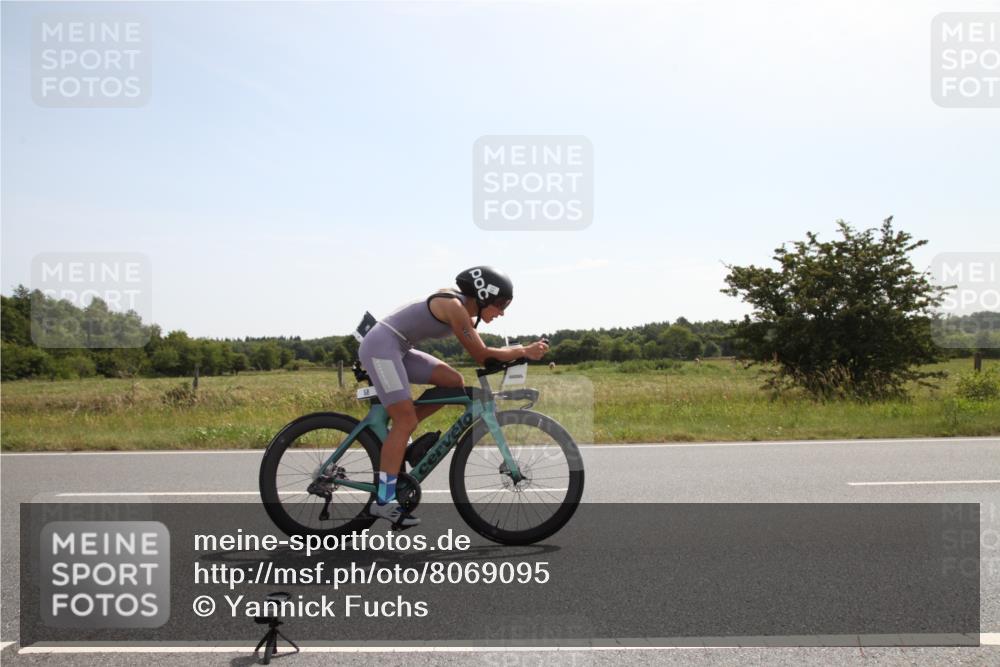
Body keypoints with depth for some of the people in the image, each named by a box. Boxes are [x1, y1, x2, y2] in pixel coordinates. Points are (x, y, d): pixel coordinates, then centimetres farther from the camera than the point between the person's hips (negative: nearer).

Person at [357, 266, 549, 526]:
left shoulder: (462, 307, 10)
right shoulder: (454, 306, -18)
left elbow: (481, 355, 12)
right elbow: (482, 356, -18)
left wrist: (518, 352, 2)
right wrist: (524, 351, -14)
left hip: (396, 348, 9)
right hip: (381, 345, -9)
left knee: (454, 383, 1)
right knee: (407, 420, -12)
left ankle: (394, 436, 8)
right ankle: (384, 502, -9)